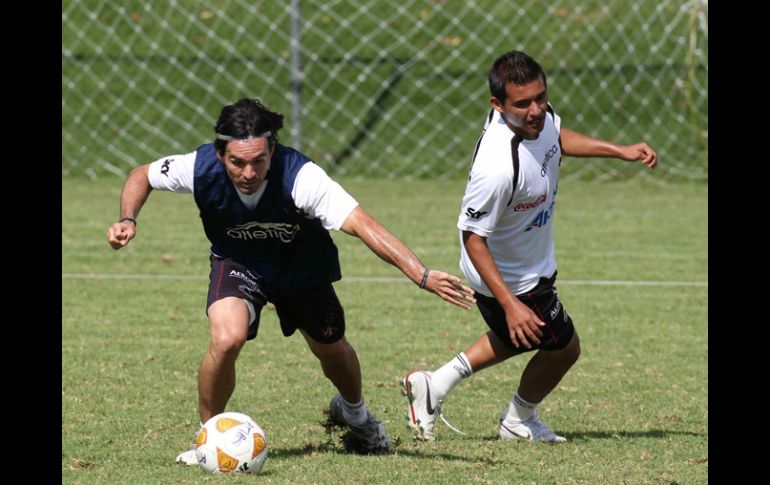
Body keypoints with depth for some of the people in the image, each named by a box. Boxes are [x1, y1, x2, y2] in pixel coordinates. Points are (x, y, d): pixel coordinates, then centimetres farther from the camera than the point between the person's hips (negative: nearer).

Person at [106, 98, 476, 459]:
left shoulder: (299, 177, -40)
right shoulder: (200, 169, -32)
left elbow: (362, 224, -48)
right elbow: (142, 175, -9)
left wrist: (423, 276, -58)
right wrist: (127, 220, -28)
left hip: (302, 267, 0)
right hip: (237, 262, 0)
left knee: (331, 349, 18)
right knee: (227, 338, -27)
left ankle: (353, 412, 55)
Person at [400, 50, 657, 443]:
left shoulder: (538, 114, -17)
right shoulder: (498, 168, -42)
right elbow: (472, 236, -31)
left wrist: (619, 151, 5)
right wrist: (510, 305, -33)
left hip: (533, 260, 9)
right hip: (513, 280, -8)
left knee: (520, 338, 32)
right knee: (563, 348, 15)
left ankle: (435, 384, 38)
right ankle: (519, 421, 42)